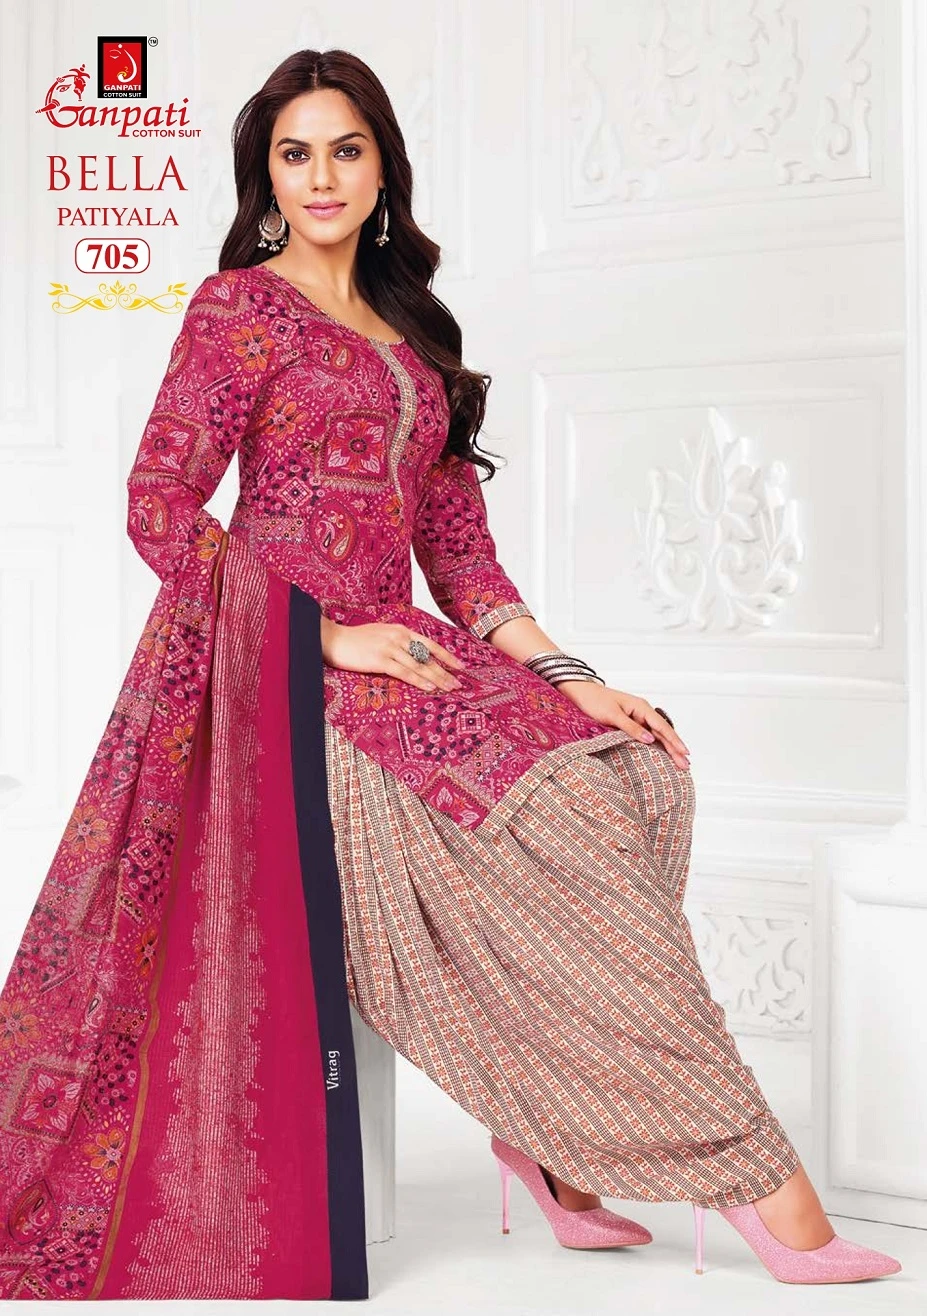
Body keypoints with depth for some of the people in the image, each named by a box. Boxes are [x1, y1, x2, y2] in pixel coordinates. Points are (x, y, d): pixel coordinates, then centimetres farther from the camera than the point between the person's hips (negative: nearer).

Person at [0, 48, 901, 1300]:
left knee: (633, 769, -13)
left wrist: (565, 673, 1)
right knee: (550, 808, -22)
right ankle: (747, 1173, -16)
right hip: (283, 654, -7)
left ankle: (552, 1127, -9)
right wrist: (325, 630, -13)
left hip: (389, 644, 7)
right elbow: (159, 505, -7)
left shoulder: (410, 333, 21)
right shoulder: (241, 305, 2)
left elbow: (455, 540, 15)